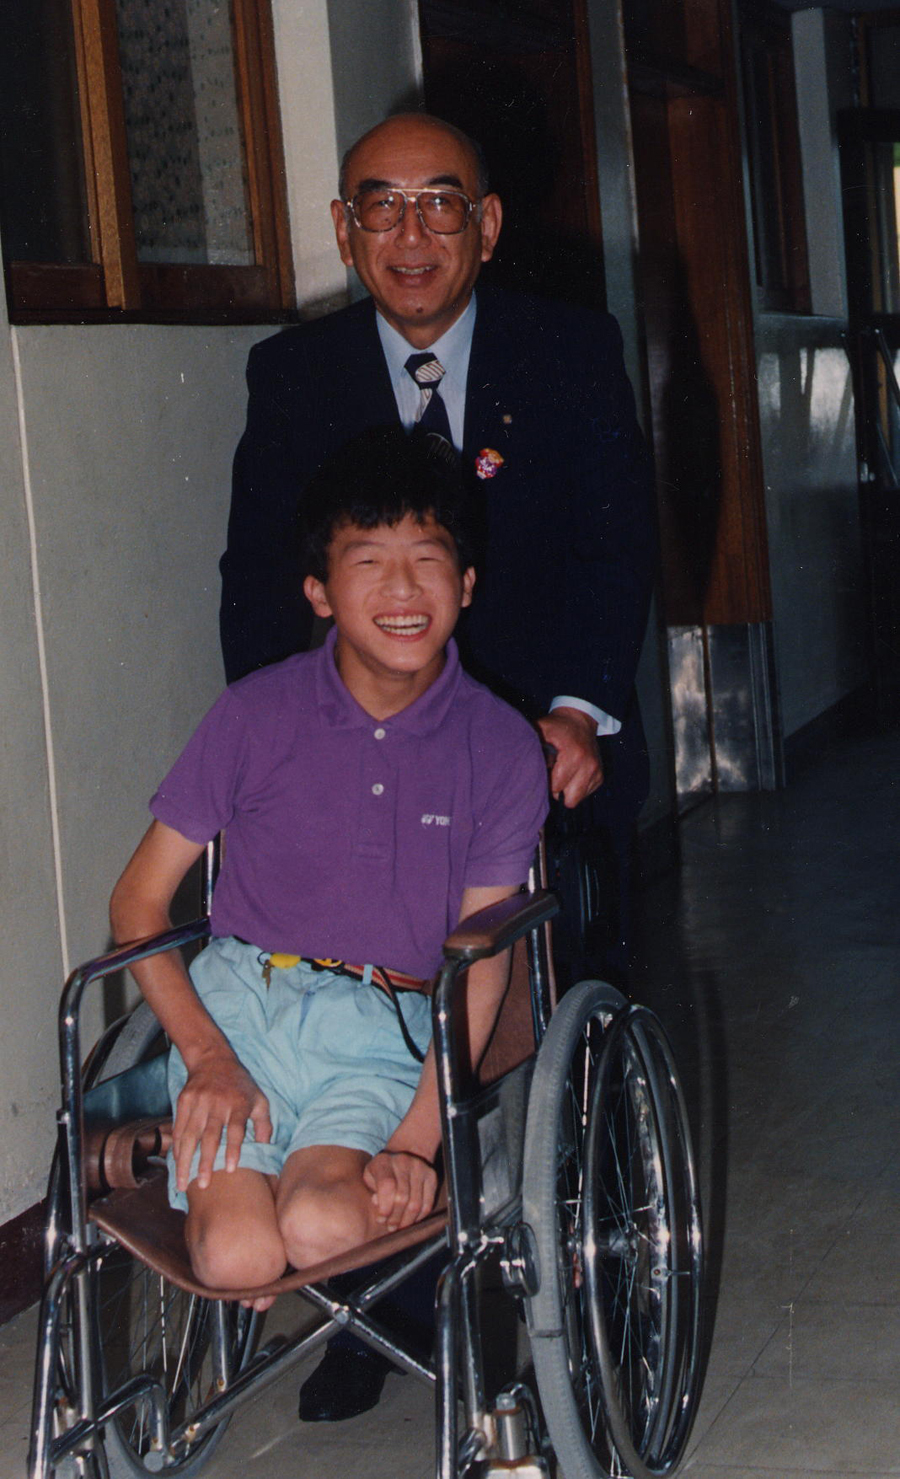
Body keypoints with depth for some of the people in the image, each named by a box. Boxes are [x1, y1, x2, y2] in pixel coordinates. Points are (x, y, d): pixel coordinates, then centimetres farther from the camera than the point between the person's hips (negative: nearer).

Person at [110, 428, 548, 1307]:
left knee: (320, 1227, -29)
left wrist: (416, 1141, -12)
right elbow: (138, 901, 2)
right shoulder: (256, 716, -3)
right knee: (237, 1255, -25)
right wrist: (205, 1053, -12)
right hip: (240, 1002, 0)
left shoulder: (502, 750, -1)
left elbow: (480, 966, 0)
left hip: (384, 1033, 0)